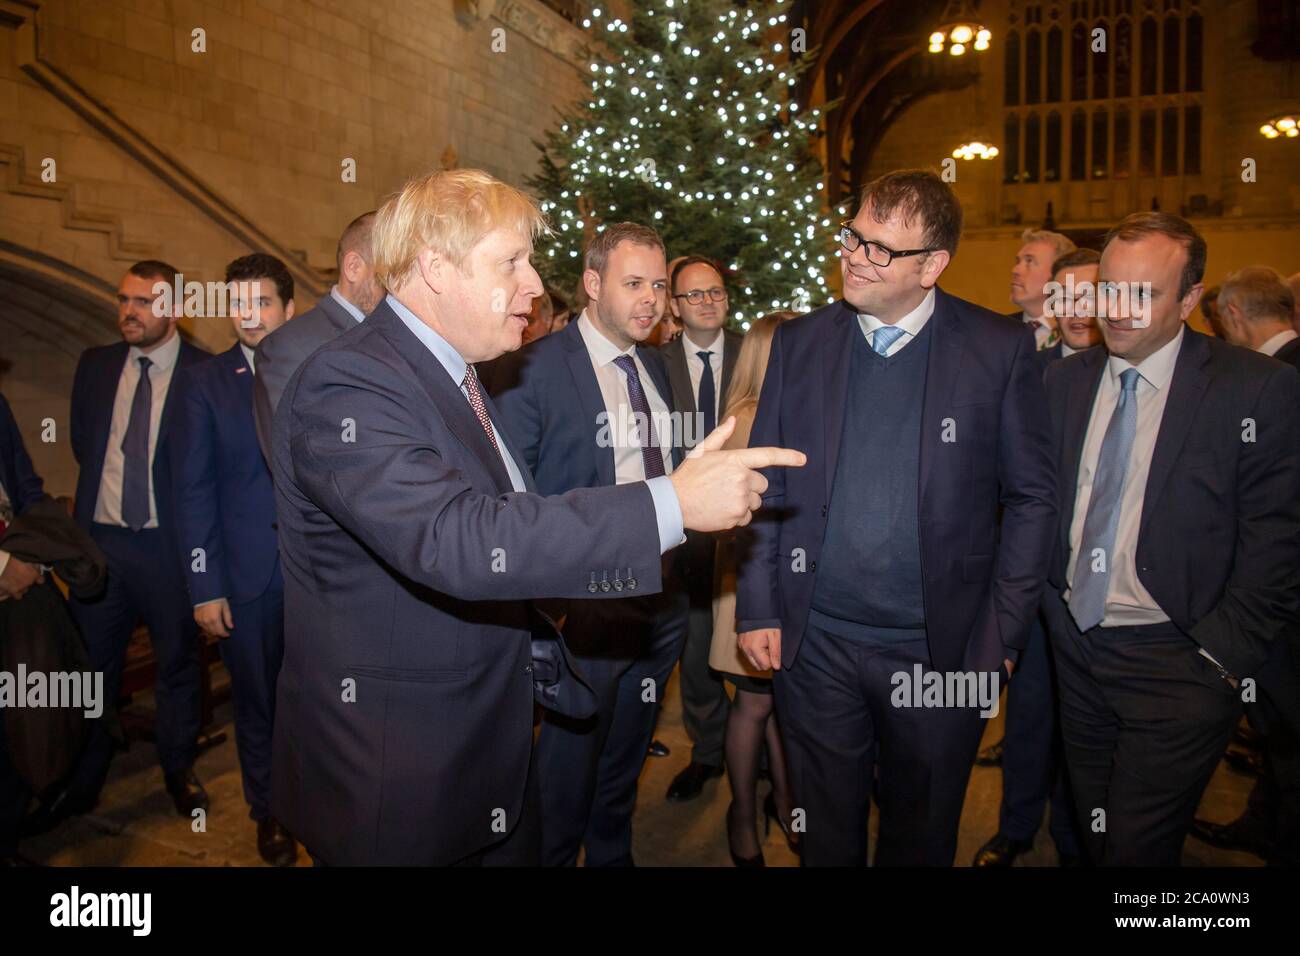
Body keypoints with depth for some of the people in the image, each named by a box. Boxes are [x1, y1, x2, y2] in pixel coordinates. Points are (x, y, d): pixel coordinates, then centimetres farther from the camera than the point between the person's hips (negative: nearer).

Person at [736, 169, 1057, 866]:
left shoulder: (1001, 349, -5)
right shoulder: (799, 343, 1)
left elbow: (1032, 496, -1)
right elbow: (764, 484, 3)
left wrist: (1003, 633, -4)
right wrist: (756, 609, -1)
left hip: (942, 651, -1)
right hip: (814, 646, 2)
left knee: (921, 836, 19)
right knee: (826, 833, 19)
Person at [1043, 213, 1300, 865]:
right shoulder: (1065, 380, 4)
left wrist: (1224, 658, -12)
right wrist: (1051, 602, 4)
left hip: (1176, 663, -4)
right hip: (1077, 647, 5)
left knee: (1136, 850, 1)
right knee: (1093, 839, 19)